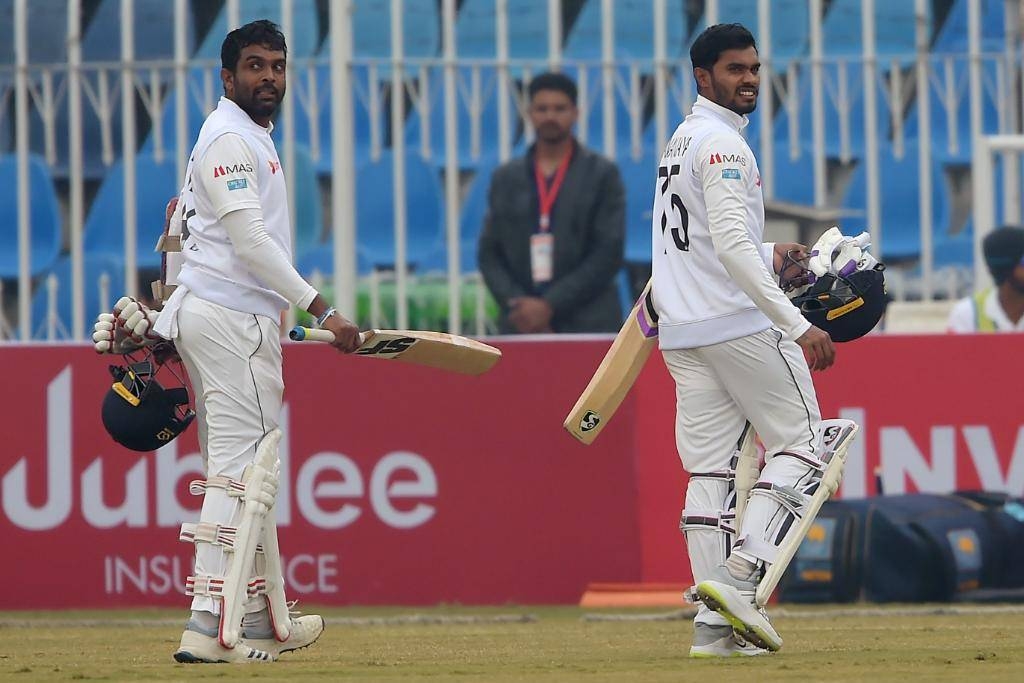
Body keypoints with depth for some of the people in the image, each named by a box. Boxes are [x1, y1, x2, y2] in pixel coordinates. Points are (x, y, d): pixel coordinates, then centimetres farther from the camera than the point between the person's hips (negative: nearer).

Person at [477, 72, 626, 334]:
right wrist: (517, 306, -5)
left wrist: (550, 306, -8)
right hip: (521, 326, 2)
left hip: (587, 325, -2)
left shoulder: (602, 175, 5)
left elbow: (609, 252, -2)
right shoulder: (506, 178, 14)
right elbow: (489, 253, 12)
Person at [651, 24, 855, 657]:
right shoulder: (723, 144, -12)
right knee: (802, 440, 0)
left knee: (710, 465, 4)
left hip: (682, 331, 9)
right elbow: (731, 248, -22)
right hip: (738, 322, -9)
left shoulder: (681, 142, 19)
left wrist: (769, 255, 18)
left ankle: (715, 627, -1)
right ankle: (740, 575, -15)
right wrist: (797, 325, -25)